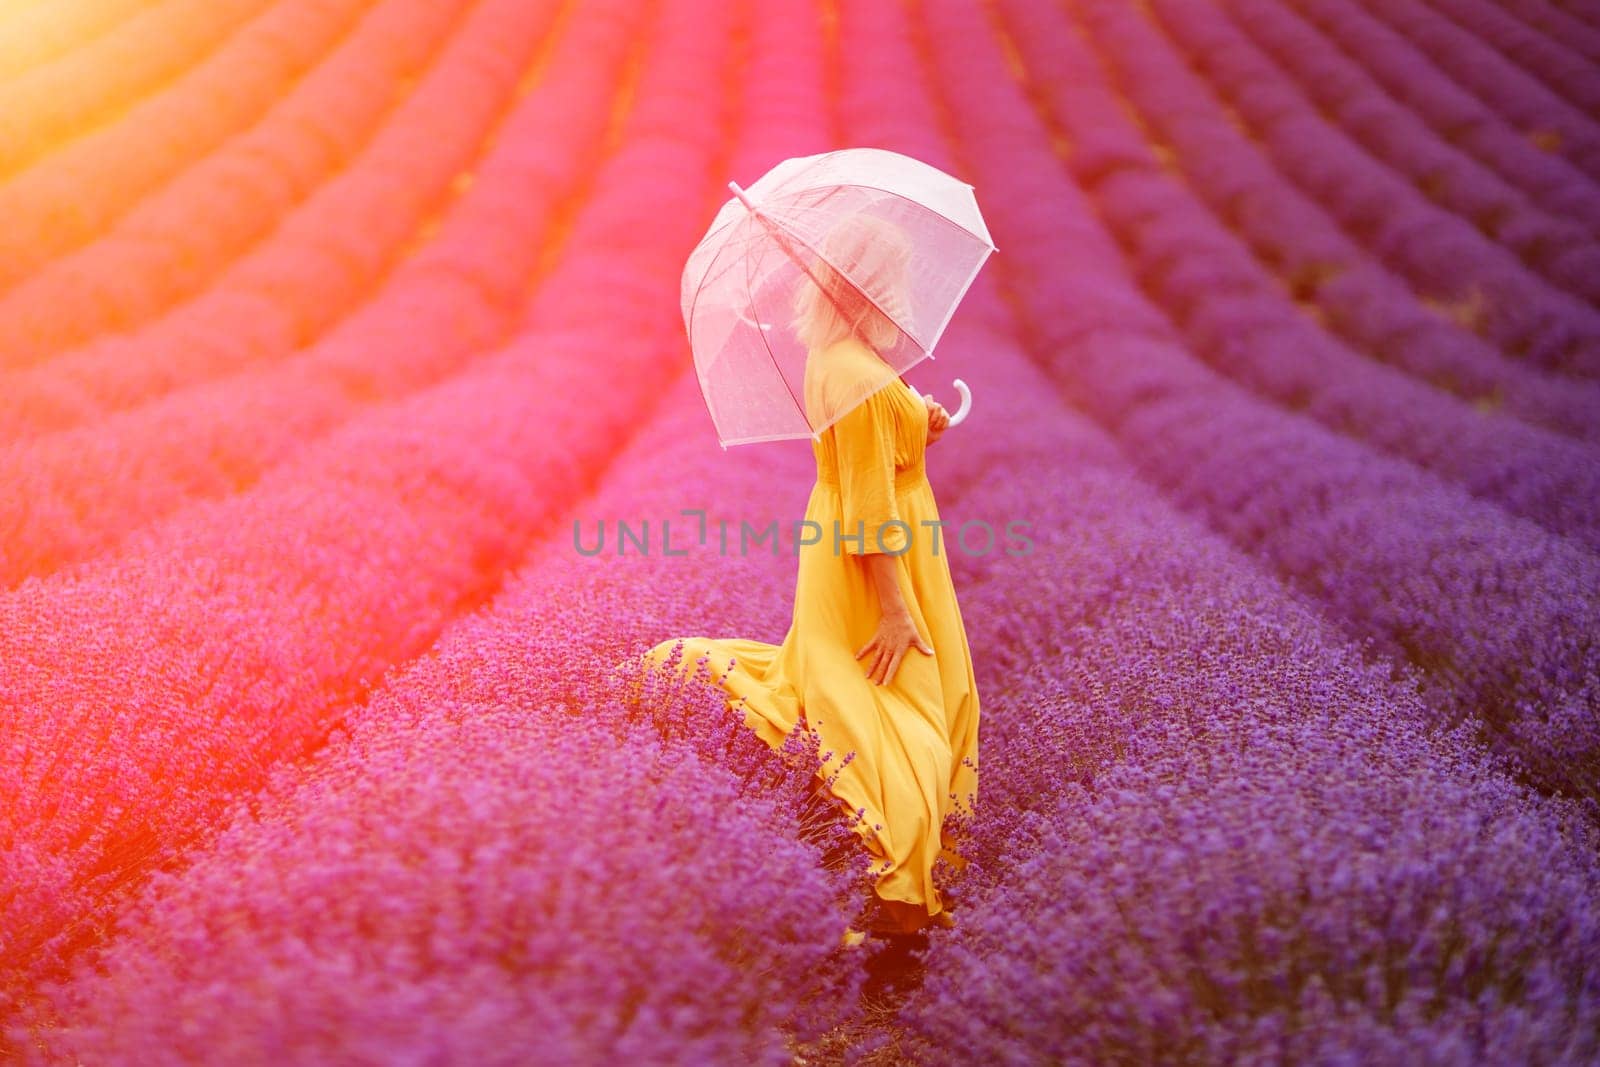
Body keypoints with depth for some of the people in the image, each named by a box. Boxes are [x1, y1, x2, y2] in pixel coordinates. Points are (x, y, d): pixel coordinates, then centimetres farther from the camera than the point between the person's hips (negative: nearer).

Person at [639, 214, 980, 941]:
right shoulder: (864, 379, -26)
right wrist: (894, 607, -21)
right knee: (901, 712, 1)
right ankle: (898, 893, 10)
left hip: (839, 548, 9)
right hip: (874, 570, -9)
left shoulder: (827, 358, 3)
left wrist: (918, 425, -1)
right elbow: (870, 506, -25)